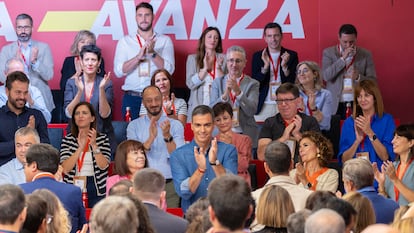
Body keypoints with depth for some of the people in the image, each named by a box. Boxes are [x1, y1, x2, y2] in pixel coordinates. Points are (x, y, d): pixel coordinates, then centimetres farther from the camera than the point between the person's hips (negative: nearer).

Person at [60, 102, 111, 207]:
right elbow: (65, 169, -7)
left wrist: (94, 145, -17)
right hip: (74, 187, 0)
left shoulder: (102, 138, 7)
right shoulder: (68, 139, 6)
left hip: (97, 189, 0)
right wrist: (80, 147, -15)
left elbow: (103, 166, -6)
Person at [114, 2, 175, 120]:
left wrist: (152, 53, -18)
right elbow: (118, 71, -4)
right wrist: (138, 56, -17)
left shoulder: (165, 40, 6)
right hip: (132, 98, 1)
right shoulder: (125, 41, 8)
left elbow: (169, 70, -5)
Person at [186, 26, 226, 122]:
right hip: (198, 105, 0)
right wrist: (205, 69, -11)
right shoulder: (192, 58, 7)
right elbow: (190, 84, -3)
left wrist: (219, 68, -11)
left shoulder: (223, 58, 8)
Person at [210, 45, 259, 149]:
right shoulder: (218, 82, 10)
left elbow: (251, 111, -8)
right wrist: (225, 95, -17)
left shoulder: (252, 84, 4)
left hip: (246, 136, -1)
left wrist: (238, 92, -19)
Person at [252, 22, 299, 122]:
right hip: (263, 106, 0)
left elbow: (294, 83, 2)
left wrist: (284, 66, -13)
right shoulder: (258, 56, 8)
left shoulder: (291, 56, 6)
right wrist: (265, 66, -13)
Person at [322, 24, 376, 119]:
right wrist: (343, 58, -14)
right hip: (335, 105, 0)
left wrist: (358, 77, -16)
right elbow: (326, 76, -9)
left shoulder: (366, 54, 5)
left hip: (358, 104, 0)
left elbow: (373, 81, 4)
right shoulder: (328, 53, 4)